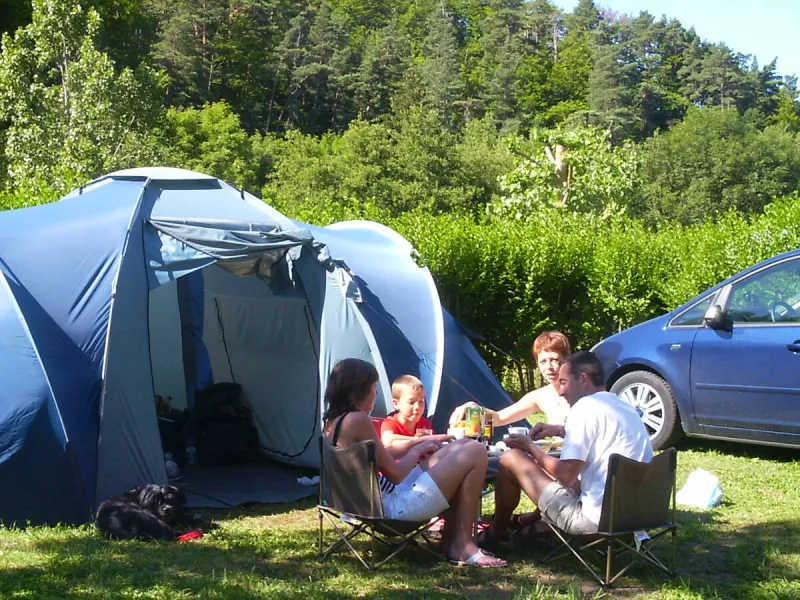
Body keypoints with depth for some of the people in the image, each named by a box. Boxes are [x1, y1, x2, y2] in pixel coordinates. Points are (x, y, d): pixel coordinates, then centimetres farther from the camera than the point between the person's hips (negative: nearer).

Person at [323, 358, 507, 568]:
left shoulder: (331, 423, 11)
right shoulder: (357, 419, -18)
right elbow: (395, 474, -12)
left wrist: (415, 449, 13)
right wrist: (417, 451, 6)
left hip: (373, 504, 10)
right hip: (394, 506, -10)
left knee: (458, 450, 20)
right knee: (475, 453, -7)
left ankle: (450, 540, 16)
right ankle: (463, 545, 1)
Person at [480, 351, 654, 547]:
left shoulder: (586, 406, -12)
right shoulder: (625, 407, 13)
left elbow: (565, 476, -14)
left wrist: (529, 447, 2)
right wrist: (559, 430, 27)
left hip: (596, 519, -9)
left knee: (511, 459, 3)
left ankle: (495, 533, 23)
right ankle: (538, 526, 33)